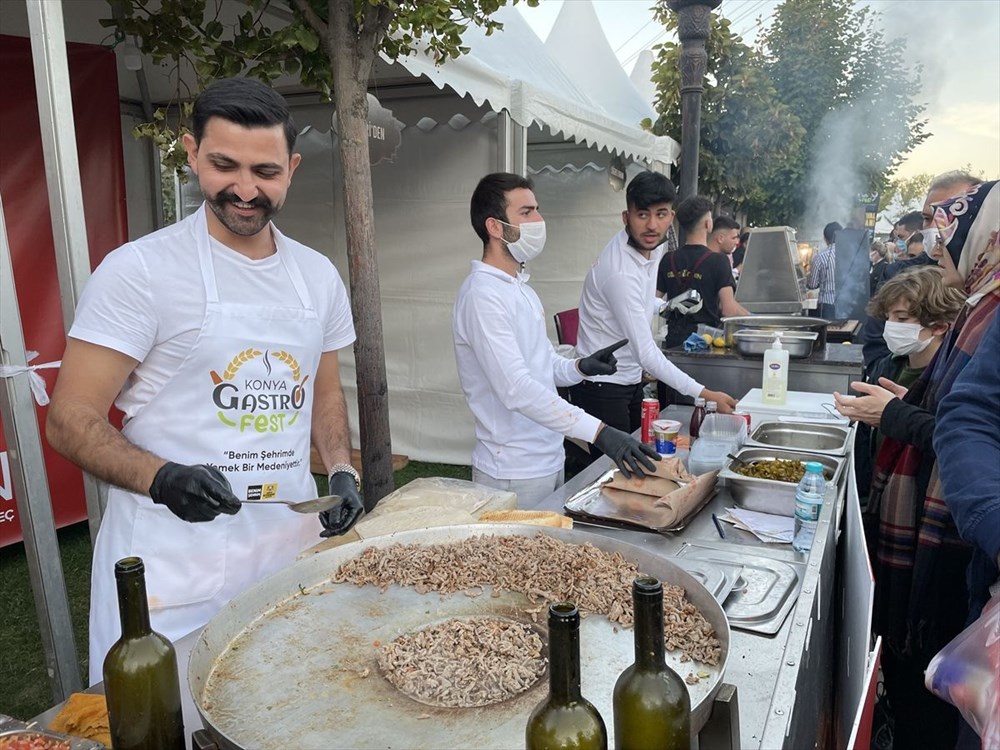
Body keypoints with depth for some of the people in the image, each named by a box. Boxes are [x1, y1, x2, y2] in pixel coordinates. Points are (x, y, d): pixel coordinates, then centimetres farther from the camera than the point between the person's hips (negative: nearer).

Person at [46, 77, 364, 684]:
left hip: (293, 553, 5)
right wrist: (162, 478, -25)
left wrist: (342, 470, 1)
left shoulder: (319, 276, 7)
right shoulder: (140, 270, -10)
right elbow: (70, 420, -8)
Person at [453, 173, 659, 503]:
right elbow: (517, 388, -29)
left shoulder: (519, 286, 11)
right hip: (514, 473, -9)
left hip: (548, 460, 9)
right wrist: (599, 432, -34)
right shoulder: (483, 294, -19)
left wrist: (580, 367, -4)